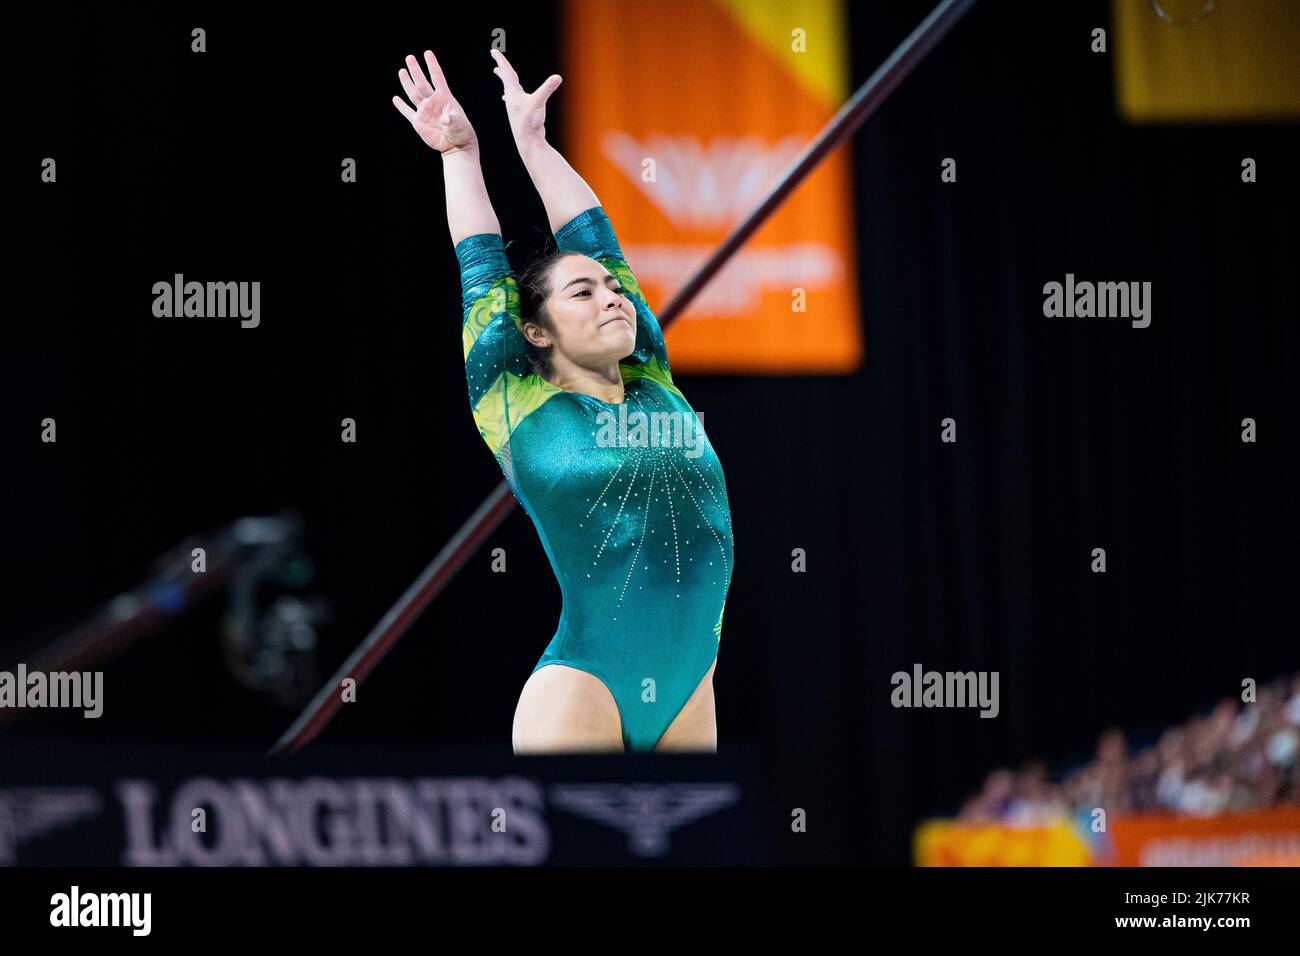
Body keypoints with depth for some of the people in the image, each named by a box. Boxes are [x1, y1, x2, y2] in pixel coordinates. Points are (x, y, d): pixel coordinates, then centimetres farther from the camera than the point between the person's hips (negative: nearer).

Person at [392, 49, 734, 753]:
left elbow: (595, 241, 19)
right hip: (581, 687, -5)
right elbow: (483, 273, 9)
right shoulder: (521, 408, 2)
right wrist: (460, 155, 19)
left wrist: (533, 140, 26)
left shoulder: (654, 389, 14)